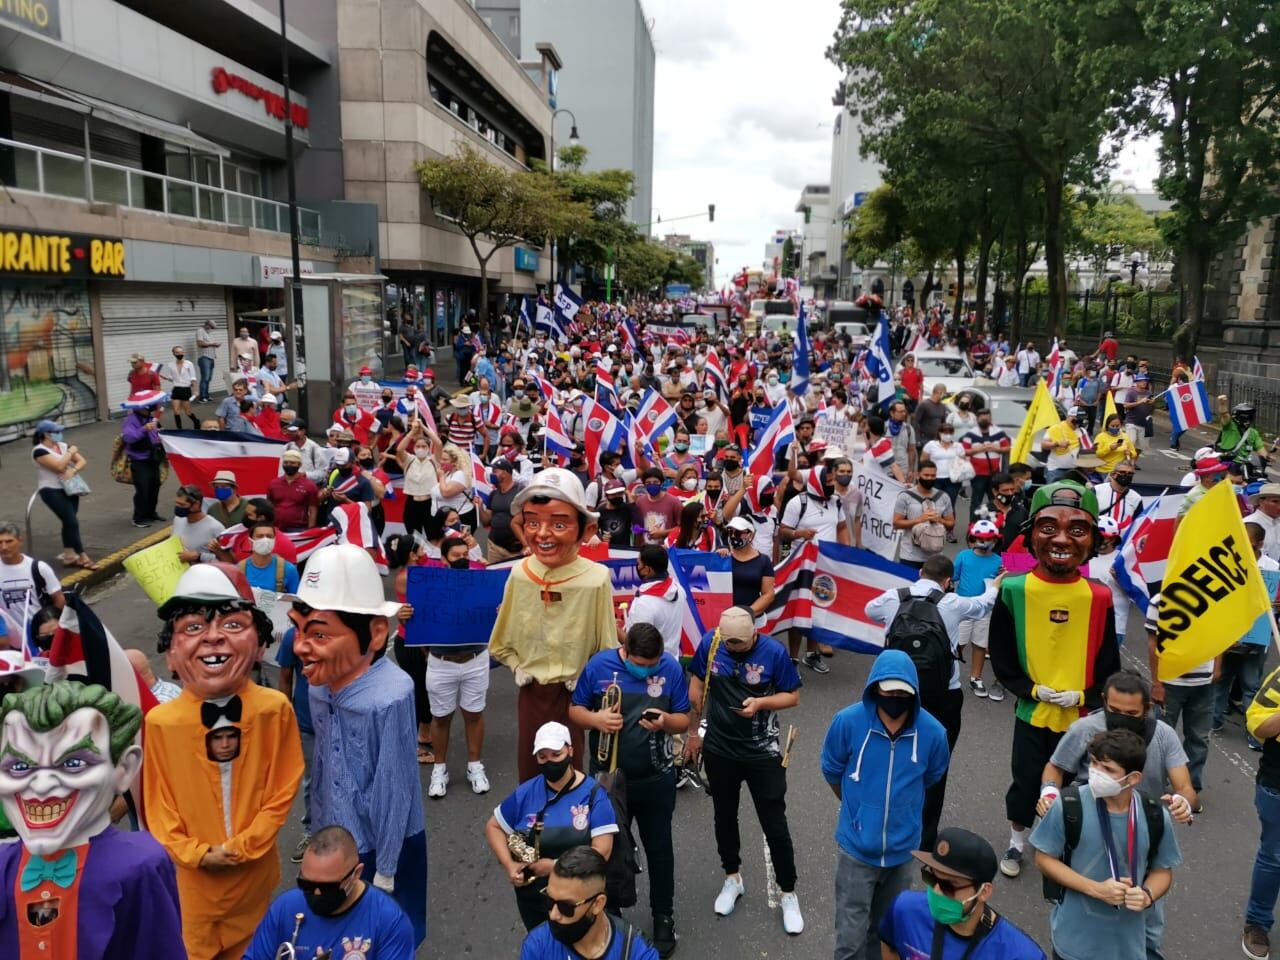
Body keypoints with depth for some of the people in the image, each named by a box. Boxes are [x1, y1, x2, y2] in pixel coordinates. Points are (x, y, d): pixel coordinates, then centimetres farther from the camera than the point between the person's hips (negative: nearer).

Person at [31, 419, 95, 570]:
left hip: (69, 489, 7)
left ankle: (69, 556, 17)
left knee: (68, 522, 9)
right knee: (72, 522, -11)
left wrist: (73, 471, -16)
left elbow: (83, 461, 4)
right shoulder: (39, 451, -13)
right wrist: (71, 452, -11)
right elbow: (59, 467, -23)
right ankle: (82, 557, -6)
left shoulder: (64, 446, 8)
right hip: (52, 491, -7)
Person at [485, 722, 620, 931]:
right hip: (532, 897, 4)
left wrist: (556, 866, -23)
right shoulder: (526, 792, -2)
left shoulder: (593, 794, -12)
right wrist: (509, 865, -8)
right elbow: (493, 827, 7)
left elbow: (601, 851, -17)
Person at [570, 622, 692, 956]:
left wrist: (666, 721, -26)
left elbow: (684, 720, -3)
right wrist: (595, 719, -25)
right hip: (608, 777, 0)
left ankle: (663, 916, 36)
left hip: (656, 780, 0)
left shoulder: (671, 668, -12)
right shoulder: (599, 665, -13)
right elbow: (575, 710, -3)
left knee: (659, 848, 16)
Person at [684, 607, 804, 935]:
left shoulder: (774, 652, -20)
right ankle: (732, 878, 45)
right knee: (724, 817, 21)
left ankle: (788, 895, 28)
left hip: (763, 752, -2)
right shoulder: (710, 641, -15)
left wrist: (761, 702, -27)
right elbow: (697, 686, -1)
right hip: (719, 750, 3)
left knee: (775, 826, 7)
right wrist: (694, 730, 3)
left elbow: (793, 696, -9)